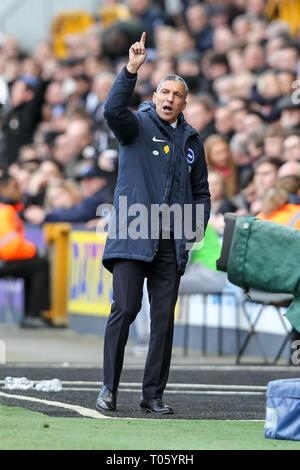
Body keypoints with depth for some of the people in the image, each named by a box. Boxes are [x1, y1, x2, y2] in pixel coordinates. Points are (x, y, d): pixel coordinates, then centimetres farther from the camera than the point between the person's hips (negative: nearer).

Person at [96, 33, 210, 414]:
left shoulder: (191, 141, 16)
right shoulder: (137, 125, 3)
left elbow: (201, 191, 23)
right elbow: (113, 111, -20)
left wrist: (198, 226, 7)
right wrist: (131, 70, -30)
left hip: (171, 244, 4)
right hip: (131, 236, -4)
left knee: (164, 318, 3)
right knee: (124, 309, -11)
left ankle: (153, 394, 9)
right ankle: (109, 388, -2)